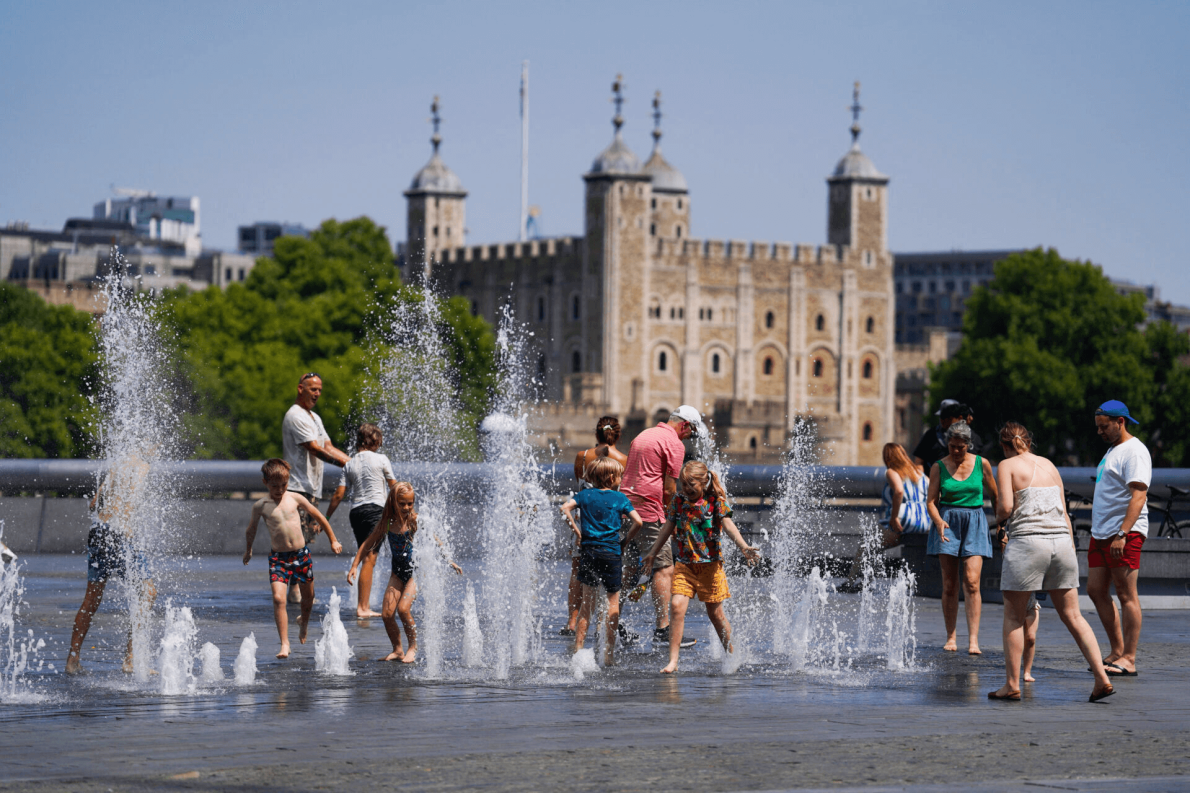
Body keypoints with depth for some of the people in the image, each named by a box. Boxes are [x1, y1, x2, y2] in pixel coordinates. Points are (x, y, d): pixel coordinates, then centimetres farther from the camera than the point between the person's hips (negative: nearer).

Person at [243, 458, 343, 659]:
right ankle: (284, 644, -15)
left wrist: (333, 540, 16)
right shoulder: (261, 506, -6)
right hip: (278, 557, -3)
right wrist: (248, 550, 25)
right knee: (278, 599, -17)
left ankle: (304, 621, 49)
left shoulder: (295, 498, -2)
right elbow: (251, 530, 12)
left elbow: (318, 515, 11)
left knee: (308, 597, 16)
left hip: (301, 553, 3)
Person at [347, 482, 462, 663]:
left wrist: (449, 561, 2)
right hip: (397, 572, 4)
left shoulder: (415, 521, -12)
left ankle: (413, 647, -1)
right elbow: (368, 544, 8)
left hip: (416, 569, -4)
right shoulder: (387, 523, -3)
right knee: (387, 613, -3)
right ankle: (397, 650, 15)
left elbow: (435, 542, 0)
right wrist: (354, 565, 3)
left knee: (403, 608, -19)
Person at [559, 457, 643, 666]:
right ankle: (609, 652, 4)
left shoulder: (585, 494, 6)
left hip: (588, 552, 3)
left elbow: (565, 508, -8)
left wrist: (576, 531, 0)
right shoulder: (619, 498, 0)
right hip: (611, 552, -3)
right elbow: (638, 521, -8)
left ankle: (578, 649, 5)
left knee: (587, 602, 10)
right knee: (613, 601, 7)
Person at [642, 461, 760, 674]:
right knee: (676, 606, -15)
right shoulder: (678, 500, 5)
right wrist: (652, 554, 23)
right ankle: (673, 661, -13)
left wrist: (743, 548, -32)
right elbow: (667, 529, 16)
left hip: (710, 564, -3)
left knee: (715, 613, 5)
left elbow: (728, 526, -16)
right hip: (684, 564, 3)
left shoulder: (716, 501, -6)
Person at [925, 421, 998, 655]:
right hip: (947, 522, 1)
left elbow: (995, 496, 13)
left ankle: (973, 639, -15)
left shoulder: (981, 464, 2)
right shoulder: (939, 467, 2)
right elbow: (932, 501, -1)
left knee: (971, 582, -12)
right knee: (949, 584, 1)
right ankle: (951, 637, 9)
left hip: (974, 523, -1)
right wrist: (938, 521, -21)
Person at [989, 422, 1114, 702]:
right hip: (1060, 541, 5)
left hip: (1026, 541, -5)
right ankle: (1102, 679, 0)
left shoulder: (1007, 466, 2)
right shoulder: (1049, 465, 18)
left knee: (1013, 616, 7)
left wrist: (998, 511, 13)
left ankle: (1012, 684, 5)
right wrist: (1071, 548, 21)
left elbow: (1005, 508, -9)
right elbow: (1064, 513, 18)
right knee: (1072, 616, 8)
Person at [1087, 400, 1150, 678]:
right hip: (1101, 534, 10)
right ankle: (1117, 651, 16)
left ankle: (1129, 659, -7)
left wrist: (1122, 534, -28)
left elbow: (1138, 496, -21)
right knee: (1096, 590, 9)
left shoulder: (1134, 451, -11)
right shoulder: (1113, 449, 21)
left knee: (1126, 595, -8)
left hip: (1125, 534, -10)